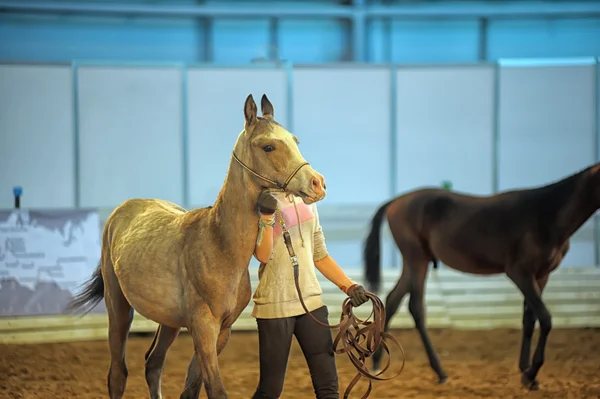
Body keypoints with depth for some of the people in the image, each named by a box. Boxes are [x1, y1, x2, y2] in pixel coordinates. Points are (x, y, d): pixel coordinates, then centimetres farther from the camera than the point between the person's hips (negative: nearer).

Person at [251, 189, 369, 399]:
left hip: (311, 300, 6)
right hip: (275, 304, -5)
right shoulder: (258, 202, -5)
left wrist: (349, 286, 8)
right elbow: (263, 255, -17)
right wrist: (267, 217, -28)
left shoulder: (306, 202, 12)